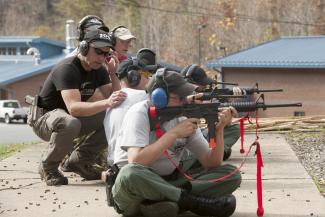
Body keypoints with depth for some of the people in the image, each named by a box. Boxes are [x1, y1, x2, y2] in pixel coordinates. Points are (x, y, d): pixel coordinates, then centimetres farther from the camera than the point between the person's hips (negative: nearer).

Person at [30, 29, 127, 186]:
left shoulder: (99, 71, 0)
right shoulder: (67, 68, -26)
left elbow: (114, 100, -7)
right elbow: (73, 107, -39)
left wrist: (113, 74, -19)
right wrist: (106, 103, -52)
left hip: (71, 117, 8)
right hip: (44, 119, -8)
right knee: (69, 123, -42)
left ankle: (79, 160, 1)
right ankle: (48, 167, -16)